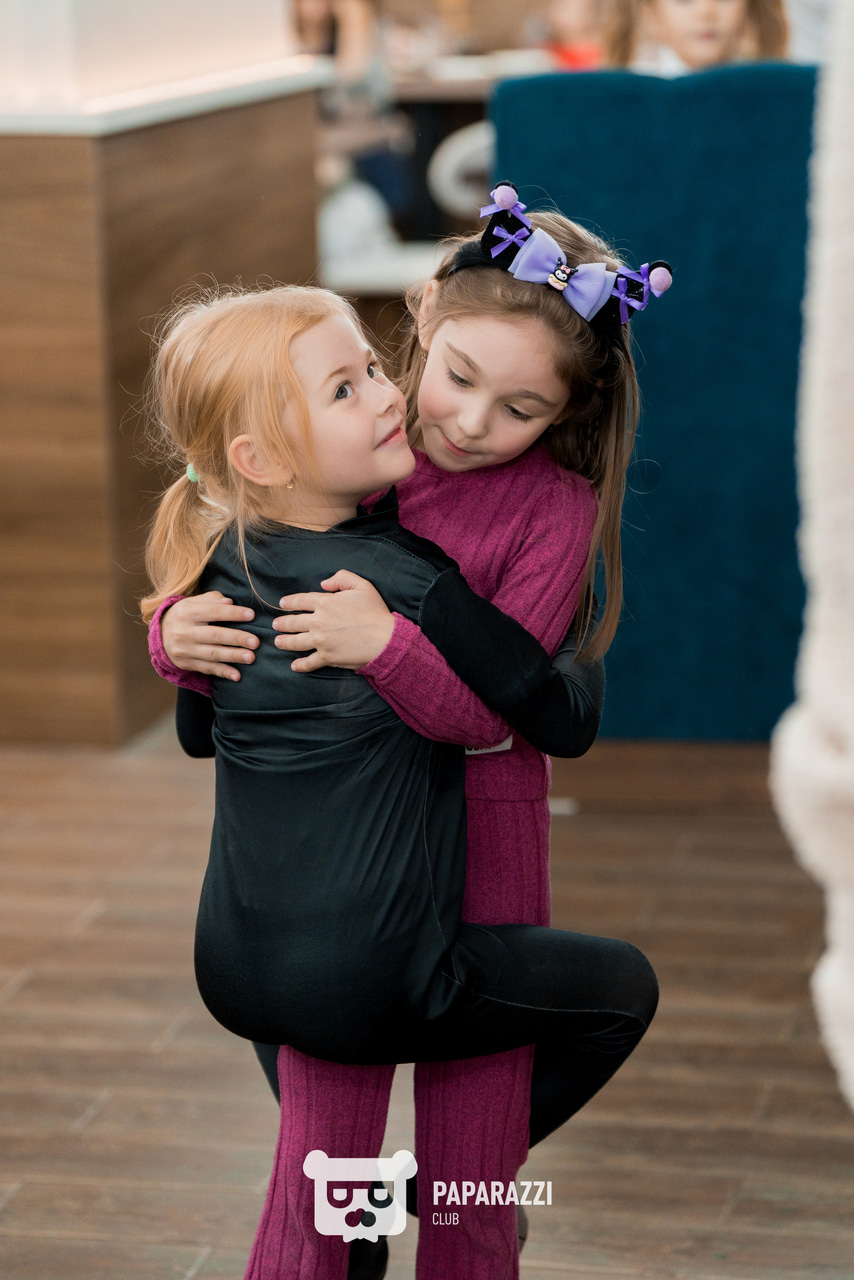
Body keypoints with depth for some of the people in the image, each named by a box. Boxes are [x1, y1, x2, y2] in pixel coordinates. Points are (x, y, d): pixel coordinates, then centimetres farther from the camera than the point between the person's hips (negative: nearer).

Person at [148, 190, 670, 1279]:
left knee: (470, 1172, 11)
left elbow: (481, 709, -22)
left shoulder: (551, 511, -13)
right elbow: (236, 594, 2)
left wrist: (386, 642, -39)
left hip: (477, 834, -2)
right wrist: (178, 634, -20)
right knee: (320, 1162, 10)